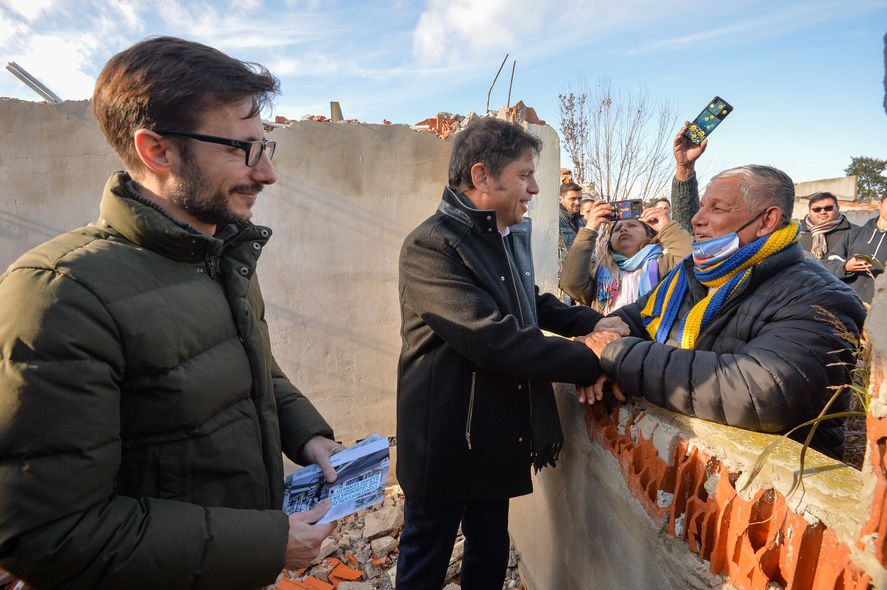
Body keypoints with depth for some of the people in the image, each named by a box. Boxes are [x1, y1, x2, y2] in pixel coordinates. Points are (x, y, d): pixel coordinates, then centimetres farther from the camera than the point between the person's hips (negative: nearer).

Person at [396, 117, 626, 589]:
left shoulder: (512, 237, 8)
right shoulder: (431, 246, -22)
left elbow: (533, 304, 20)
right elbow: (495, 339, -30)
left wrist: (593, 322, 2)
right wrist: (588, 357, -21)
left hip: (496, 438, 8)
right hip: (446, 443, -8)